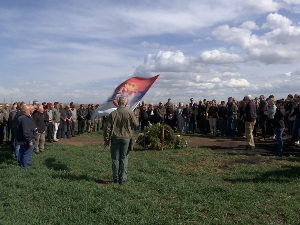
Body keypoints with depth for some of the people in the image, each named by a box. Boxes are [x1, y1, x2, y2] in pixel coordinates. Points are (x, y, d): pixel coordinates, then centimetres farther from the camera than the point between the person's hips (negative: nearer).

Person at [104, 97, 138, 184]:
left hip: (115, 138, 1)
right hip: (126, 138, -1)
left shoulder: (113, 113, -1)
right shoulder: (130, 112, -6)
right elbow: (136, 124, 0)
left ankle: (116, 178, 15)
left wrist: (106, 139, 8)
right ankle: (123, 178, 8)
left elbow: (107, 127, 0)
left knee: (115, 158, 9)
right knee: (124, 158, 6)